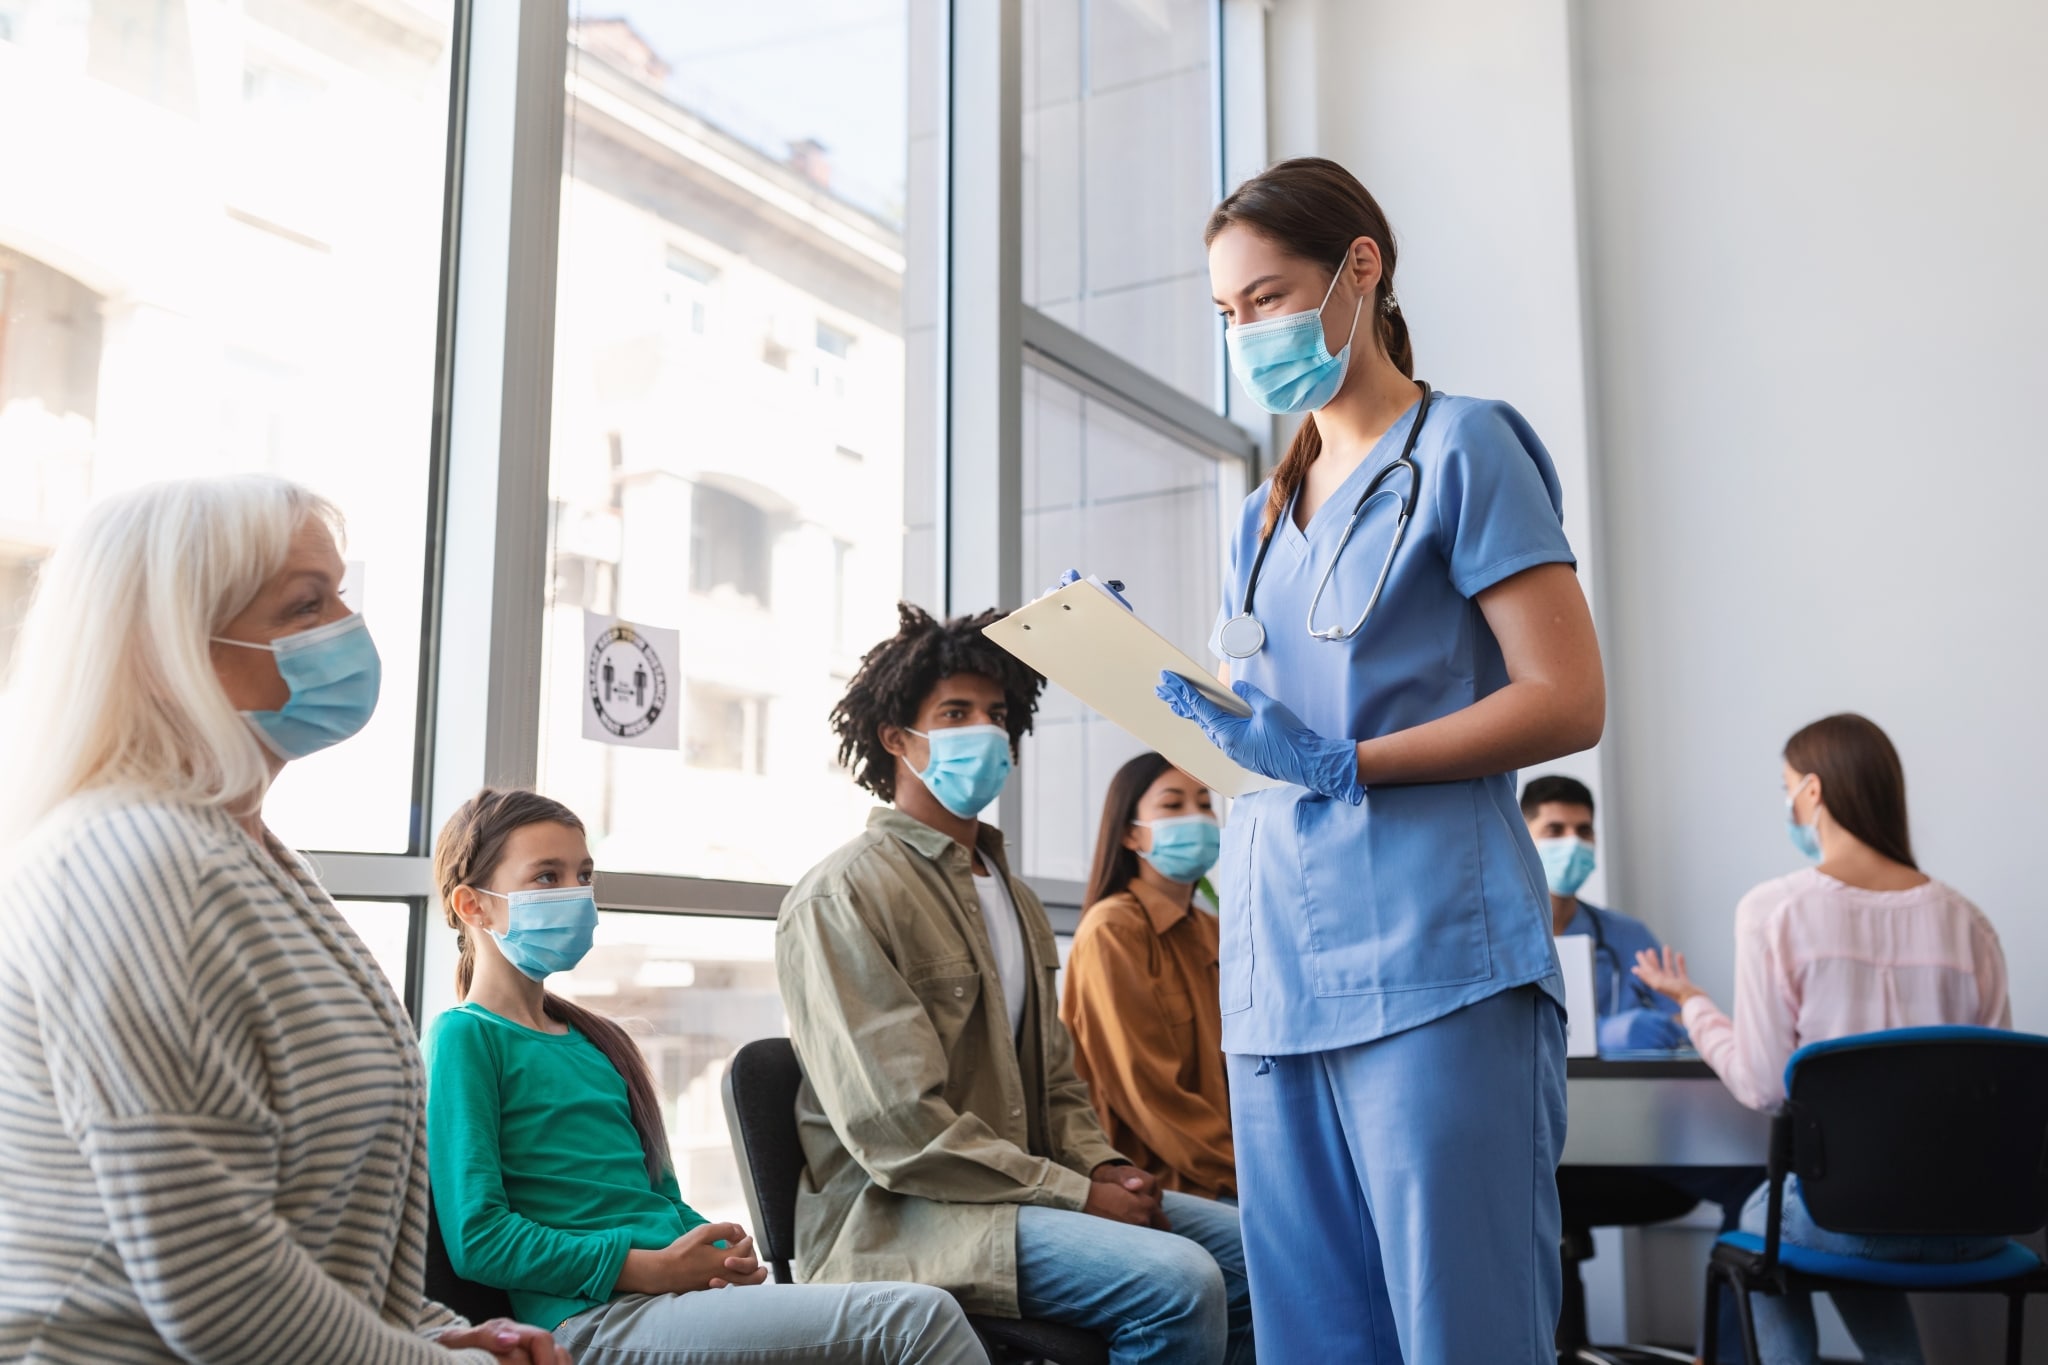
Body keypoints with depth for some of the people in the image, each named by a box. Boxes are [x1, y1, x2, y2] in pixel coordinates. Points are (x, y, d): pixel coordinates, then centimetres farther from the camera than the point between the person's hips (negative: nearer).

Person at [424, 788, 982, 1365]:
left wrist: (727, 1253, 3)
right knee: (922, 1318, -25)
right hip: (595, 1316, -7)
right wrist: (651, 1269, -14)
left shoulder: (595, 1039, 24)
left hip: (678, 1290, 7)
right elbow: (477, 1239, -9)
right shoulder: (463, 1037, 0)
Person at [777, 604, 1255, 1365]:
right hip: (898, 1217, -8)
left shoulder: (1012, 897, 18)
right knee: (1176, 1281, -27)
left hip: (1022, 1187, 9)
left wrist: (1102, 1167, -1)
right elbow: (898, 1129, -19)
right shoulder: (844, 895, -11)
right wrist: (1076, 1194, -17)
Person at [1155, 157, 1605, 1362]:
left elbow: (1567, 701, -8)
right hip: (1279, 974, 7)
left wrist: (1343, 765, -17)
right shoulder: (1269, 511, 20)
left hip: (1432, 966, -7)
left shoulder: (1462, 447, 1)